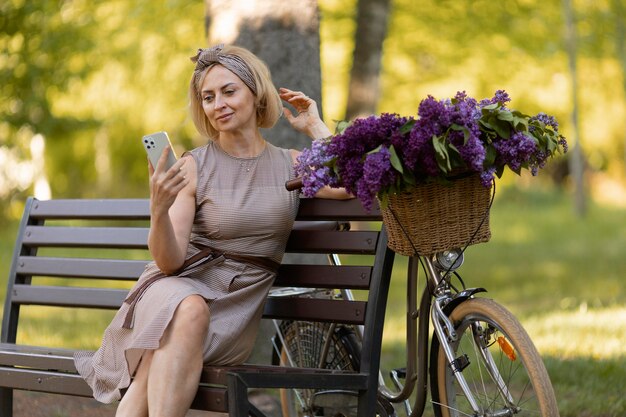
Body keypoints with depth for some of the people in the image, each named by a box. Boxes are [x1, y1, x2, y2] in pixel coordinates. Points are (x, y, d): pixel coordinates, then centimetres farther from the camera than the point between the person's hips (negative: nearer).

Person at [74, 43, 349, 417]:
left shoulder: (291, 165, 9)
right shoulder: (194, 166, 0)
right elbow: (169, 261, -6)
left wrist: (315, 127, 1)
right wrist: (159, 211, -26)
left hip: (239, 302, 1)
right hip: (183, 284, -1)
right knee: (189, 311, -39)